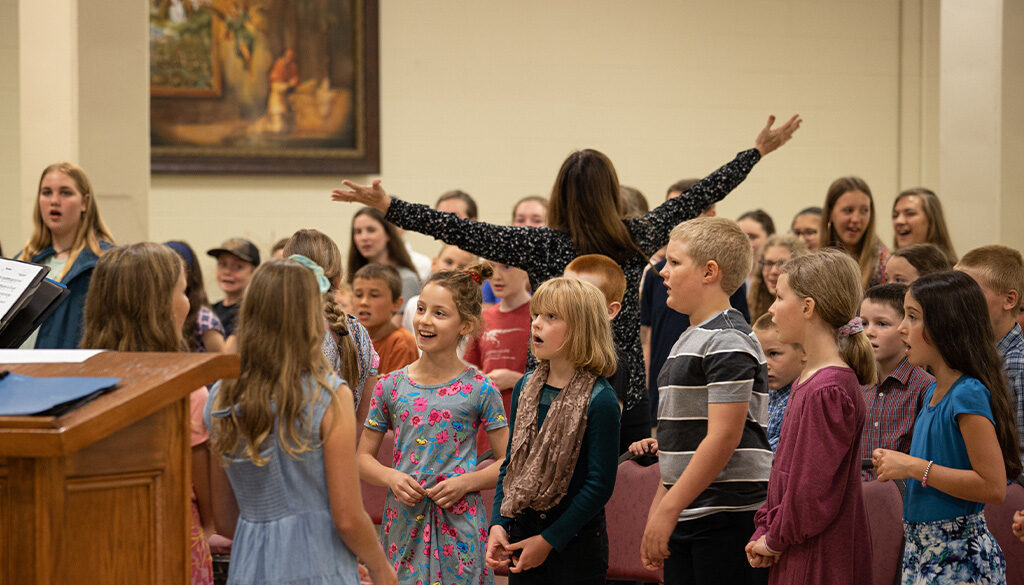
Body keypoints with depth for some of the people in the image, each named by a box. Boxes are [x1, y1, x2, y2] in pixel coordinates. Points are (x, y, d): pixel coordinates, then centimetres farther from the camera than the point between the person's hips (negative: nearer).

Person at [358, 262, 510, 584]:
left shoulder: (479, 390, -3)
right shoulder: (390, 386, 4)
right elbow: (364, 457, 9)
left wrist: (466, 482, -14)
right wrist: (391, 477, -10)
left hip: (458, 525, -2)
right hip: (403, 525, 2)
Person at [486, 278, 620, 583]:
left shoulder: (599, 399, -14)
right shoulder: (525, 387, 5)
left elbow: (600, 484, -15)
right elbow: (511, 464, 10)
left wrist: (548, 540, -13)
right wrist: (498, 524, -2)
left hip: (576, 540, -5)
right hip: (522, 534, 5)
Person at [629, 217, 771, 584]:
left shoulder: (727, 341, -11)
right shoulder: (689, 340, 19)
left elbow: (723, 437, -19)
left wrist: (668, 509, -19)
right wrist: (657, 511, 18)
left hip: (729, 521, -9)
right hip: (686, 519, 9)